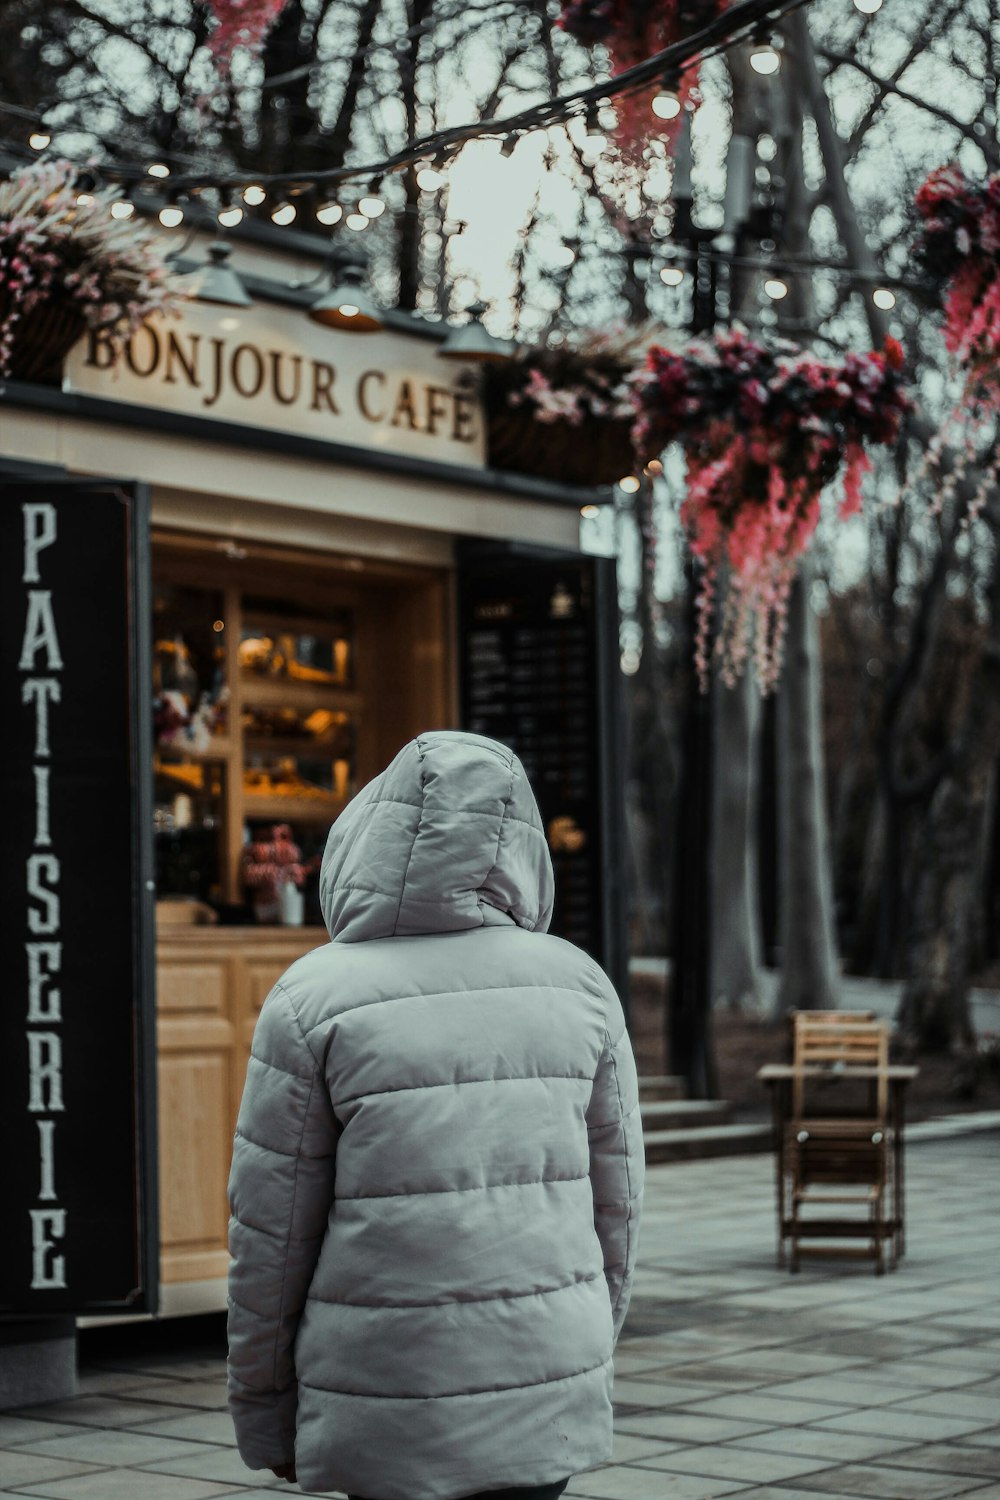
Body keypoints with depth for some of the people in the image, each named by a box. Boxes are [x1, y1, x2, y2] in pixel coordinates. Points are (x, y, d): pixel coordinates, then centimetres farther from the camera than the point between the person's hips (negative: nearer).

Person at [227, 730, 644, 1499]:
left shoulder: (315, 999, -9)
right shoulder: (577, 984, 1)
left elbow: (271, 1229, -5)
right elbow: (615, 1201, 7)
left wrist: (264, 1411, 6)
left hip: (391, 1415, -3)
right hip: (545, 1393, 3)